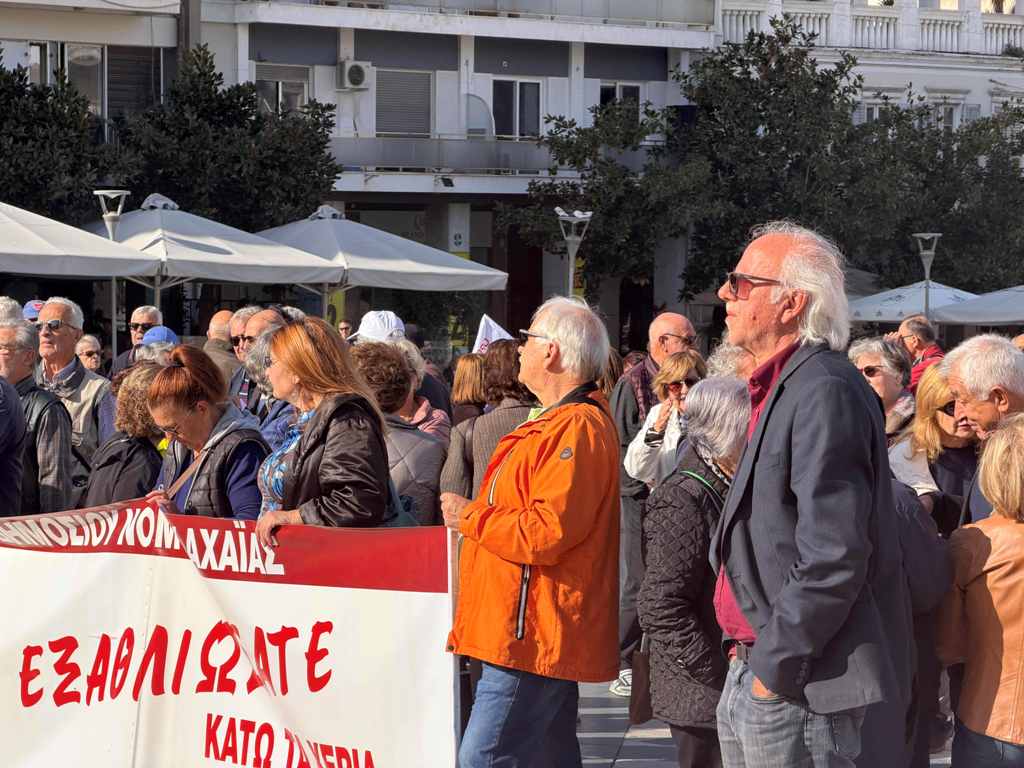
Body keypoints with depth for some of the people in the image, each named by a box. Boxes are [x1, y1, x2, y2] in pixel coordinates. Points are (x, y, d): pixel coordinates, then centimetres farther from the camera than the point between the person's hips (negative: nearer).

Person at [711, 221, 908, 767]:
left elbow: (833, 558, -24)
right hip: (751, 679, 10)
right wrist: (748, 659, 17)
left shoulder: (824, 392, -17)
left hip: (796, 689, -10)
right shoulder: (778, 389, 16)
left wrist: (776, 670, -19)